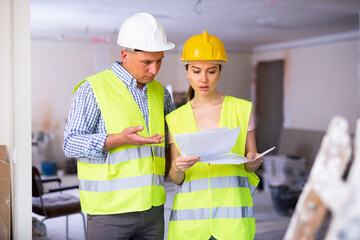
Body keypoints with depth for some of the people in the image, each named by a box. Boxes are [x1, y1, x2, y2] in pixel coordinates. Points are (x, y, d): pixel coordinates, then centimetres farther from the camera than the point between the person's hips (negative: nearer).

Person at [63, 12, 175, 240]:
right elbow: (72, 144, -12)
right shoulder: (93, 89, -8)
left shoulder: (160, 92, 9)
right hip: (110, 208, -5)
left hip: (152, 206, 5)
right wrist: (119, 140, -26)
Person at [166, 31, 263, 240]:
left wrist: (253, 161, -13)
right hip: (190, 213, 1)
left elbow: (251, 166, 8)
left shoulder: (241, 109, 2)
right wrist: (178, 167, -18)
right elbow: (175, 179, 4)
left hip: (232, 211, -1)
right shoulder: (176, 119, 5)